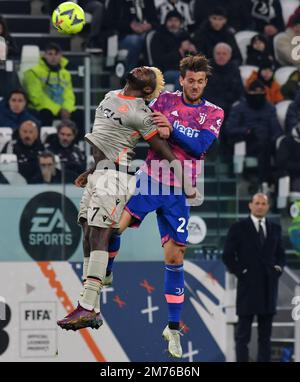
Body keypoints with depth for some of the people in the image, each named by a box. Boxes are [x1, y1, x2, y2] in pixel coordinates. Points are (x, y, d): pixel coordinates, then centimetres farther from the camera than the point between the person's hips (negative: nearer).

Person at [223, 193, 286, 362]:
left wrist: (278, 267, 1)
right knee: (243, 334, -2)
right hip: (248, 286, -4)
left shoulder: (275, 228, 11)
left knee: (266, 334, 6)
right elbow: (228, 256, -2)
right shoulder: (238, 228, -1)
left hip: (268, 287, 4)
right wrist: (240, 272, -8)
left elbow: (281, 254, 19)